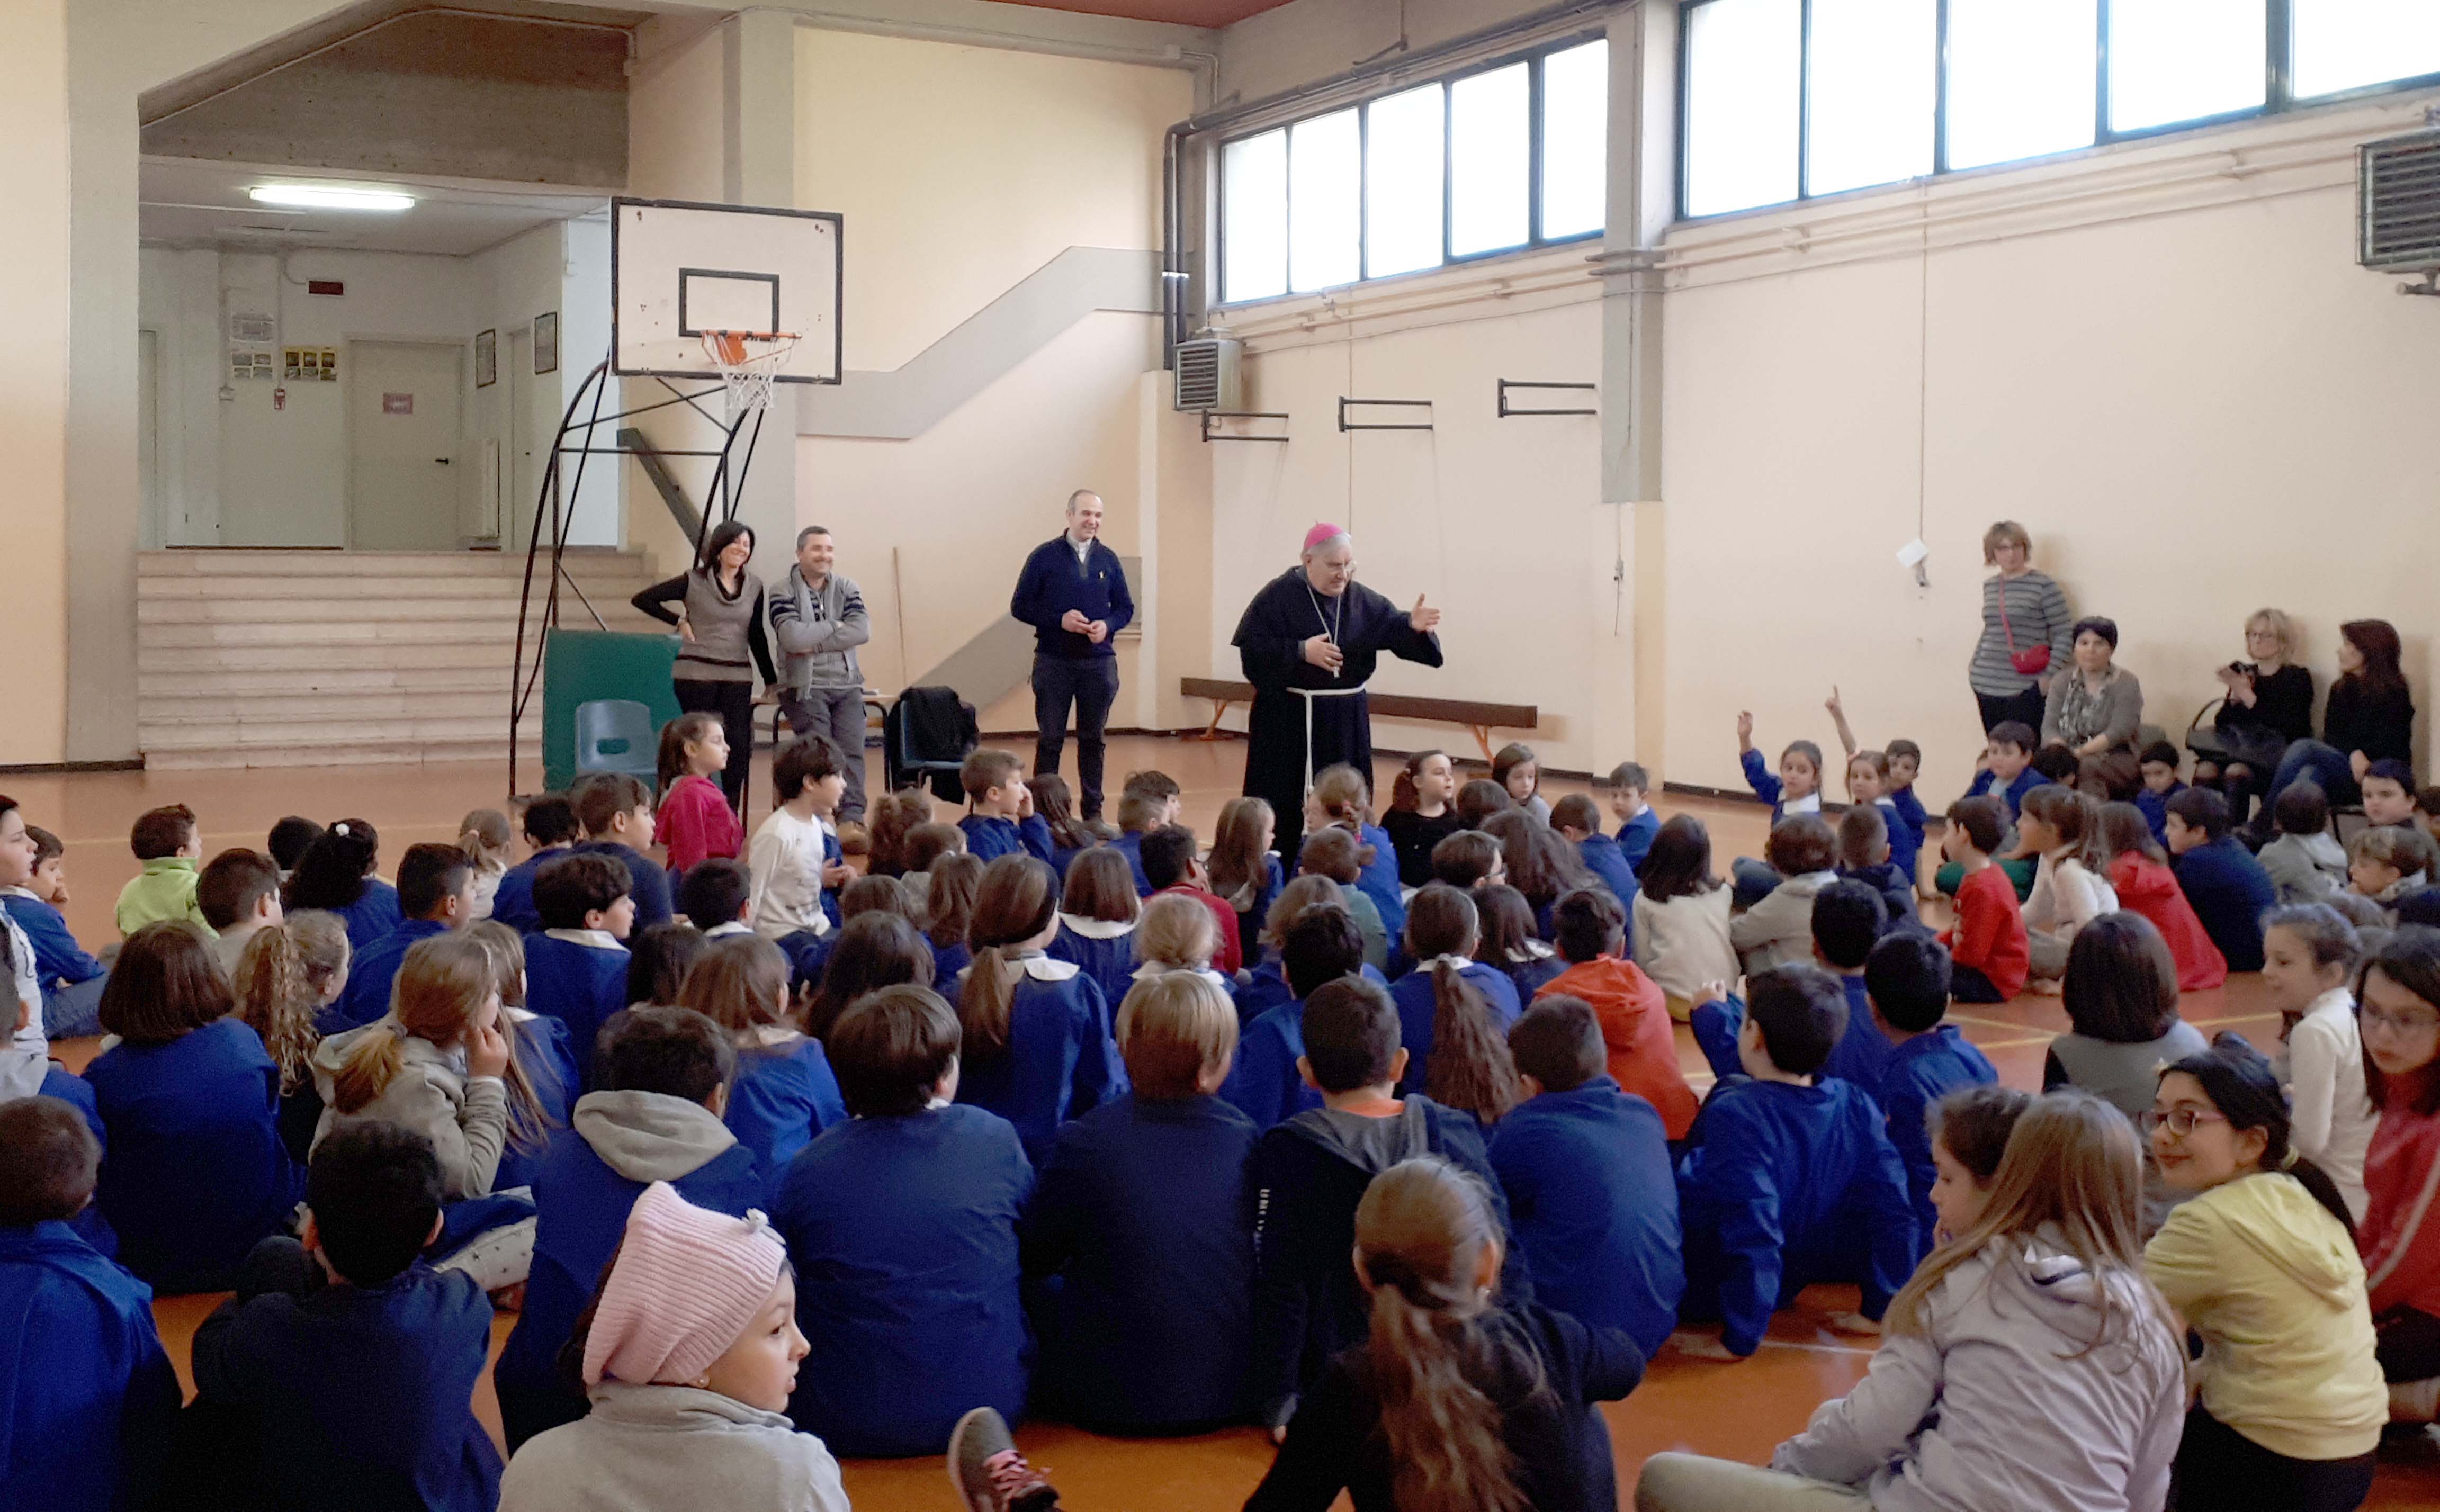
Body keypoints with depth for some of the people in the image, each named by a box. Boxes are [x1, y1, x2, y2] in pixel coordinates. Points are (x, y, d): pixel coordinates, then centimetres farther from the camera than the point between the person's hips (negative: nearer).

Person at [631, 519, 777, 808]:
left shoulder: (754, 586, 9)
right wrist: (679, 621, -2)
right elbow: (643, 599, 0)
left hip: (738, 676, 3)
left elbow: (757, 636, 16)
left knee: (739, 744, -5)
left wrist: (771, 680, 15)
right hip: (696, 673, -3)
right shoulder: (694, 581, -2)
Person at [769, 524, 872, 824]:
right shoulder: (783, 592, 0)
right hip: (805, 686, -3)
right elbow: (792, 638, -17)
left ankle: (851, 817, -9)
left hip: (847, 685, 3)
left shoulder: (847, 588, 11)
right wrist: (836, 626, -8)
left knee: (852, 751, -9)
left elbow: (862, 630, -6)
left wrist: (815, 644, -13)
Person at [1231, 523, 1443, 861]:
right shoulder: (1278, 596, -8)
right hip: (1289, 721, -5)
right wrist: (1301, 652, -20)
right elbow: (1251, 647, -13)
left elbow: (1391, 627, -3)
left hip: (1346, 720, 5)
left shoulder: (1361, 600, 7)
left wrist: (1412, 625, -25)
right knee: (1285, 808, -4)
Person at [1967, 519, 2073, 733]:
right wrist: (1974, 664, 18)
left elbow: (2064, 633, -5)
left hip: (2027, 689, -5)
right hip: (1987, 685, 5)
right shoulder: (1989, 585, 13)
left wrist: (2051, 673, -12)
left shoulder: (2043, 585, -4)